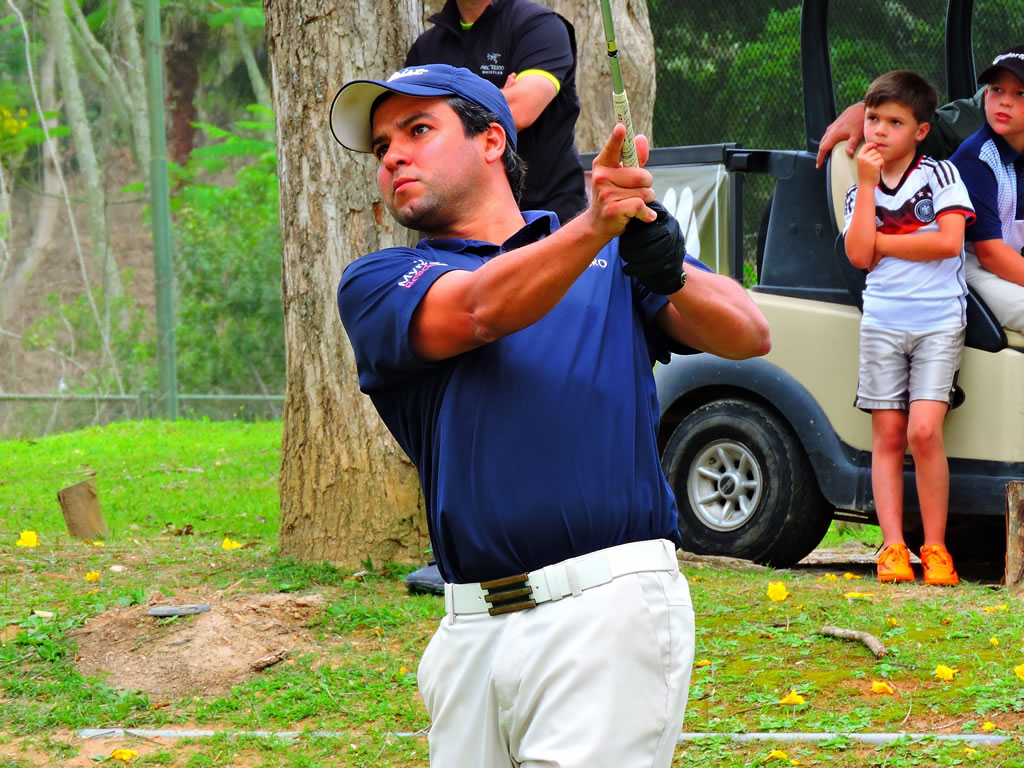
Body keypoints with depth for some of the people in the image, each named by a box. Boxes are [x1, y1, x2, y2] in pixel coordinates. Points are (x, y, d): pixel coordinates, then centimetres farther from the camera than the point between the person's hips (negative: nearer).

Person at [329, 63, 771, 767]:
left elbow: (750, 336, 4)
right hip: (472, 631, 2)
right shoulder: (377, 282, 13)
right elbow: (478, 311, -7)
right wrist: (593, 228, -25)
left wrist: (669, 269, -17)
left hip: (610, 610, -2)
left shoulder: (614, 260, 16)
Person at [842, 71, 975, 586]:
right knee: (887, 435, 0)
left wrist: (882, 244, -5)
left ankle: (935, 549, -6)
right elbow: (859, 255, -4)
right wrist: (868, 185, -7)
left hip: (938, 320, -3)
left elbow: (949, 241, -12)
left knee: (923, 431, -14)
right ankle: (892, 547, 2)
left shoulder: (940, 175, 2)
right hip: (882, 324, 3)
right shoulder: (861, 190, 11)